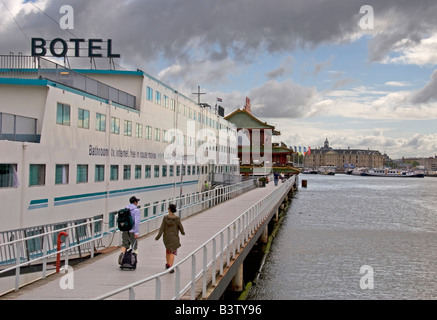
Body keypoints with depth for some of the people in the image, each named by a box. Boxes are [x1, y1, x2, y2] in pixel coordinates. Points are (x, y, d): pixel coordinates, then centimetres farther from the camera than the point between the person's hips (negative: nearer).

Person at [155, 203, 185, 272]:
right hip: (174, 237, -2)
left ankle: (168, 264, 33)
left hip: (166, 237, 2)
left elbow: (162, 228, -11)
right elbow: (180, 227, -4)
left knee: (168, 250, 23)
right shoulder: (177, 218, -12)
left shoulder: (165, 218, -9)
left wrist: (158, 237, -7)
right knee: (172, 252, 1)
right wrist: (183, 232, 17)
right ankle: (170, 267, -9)